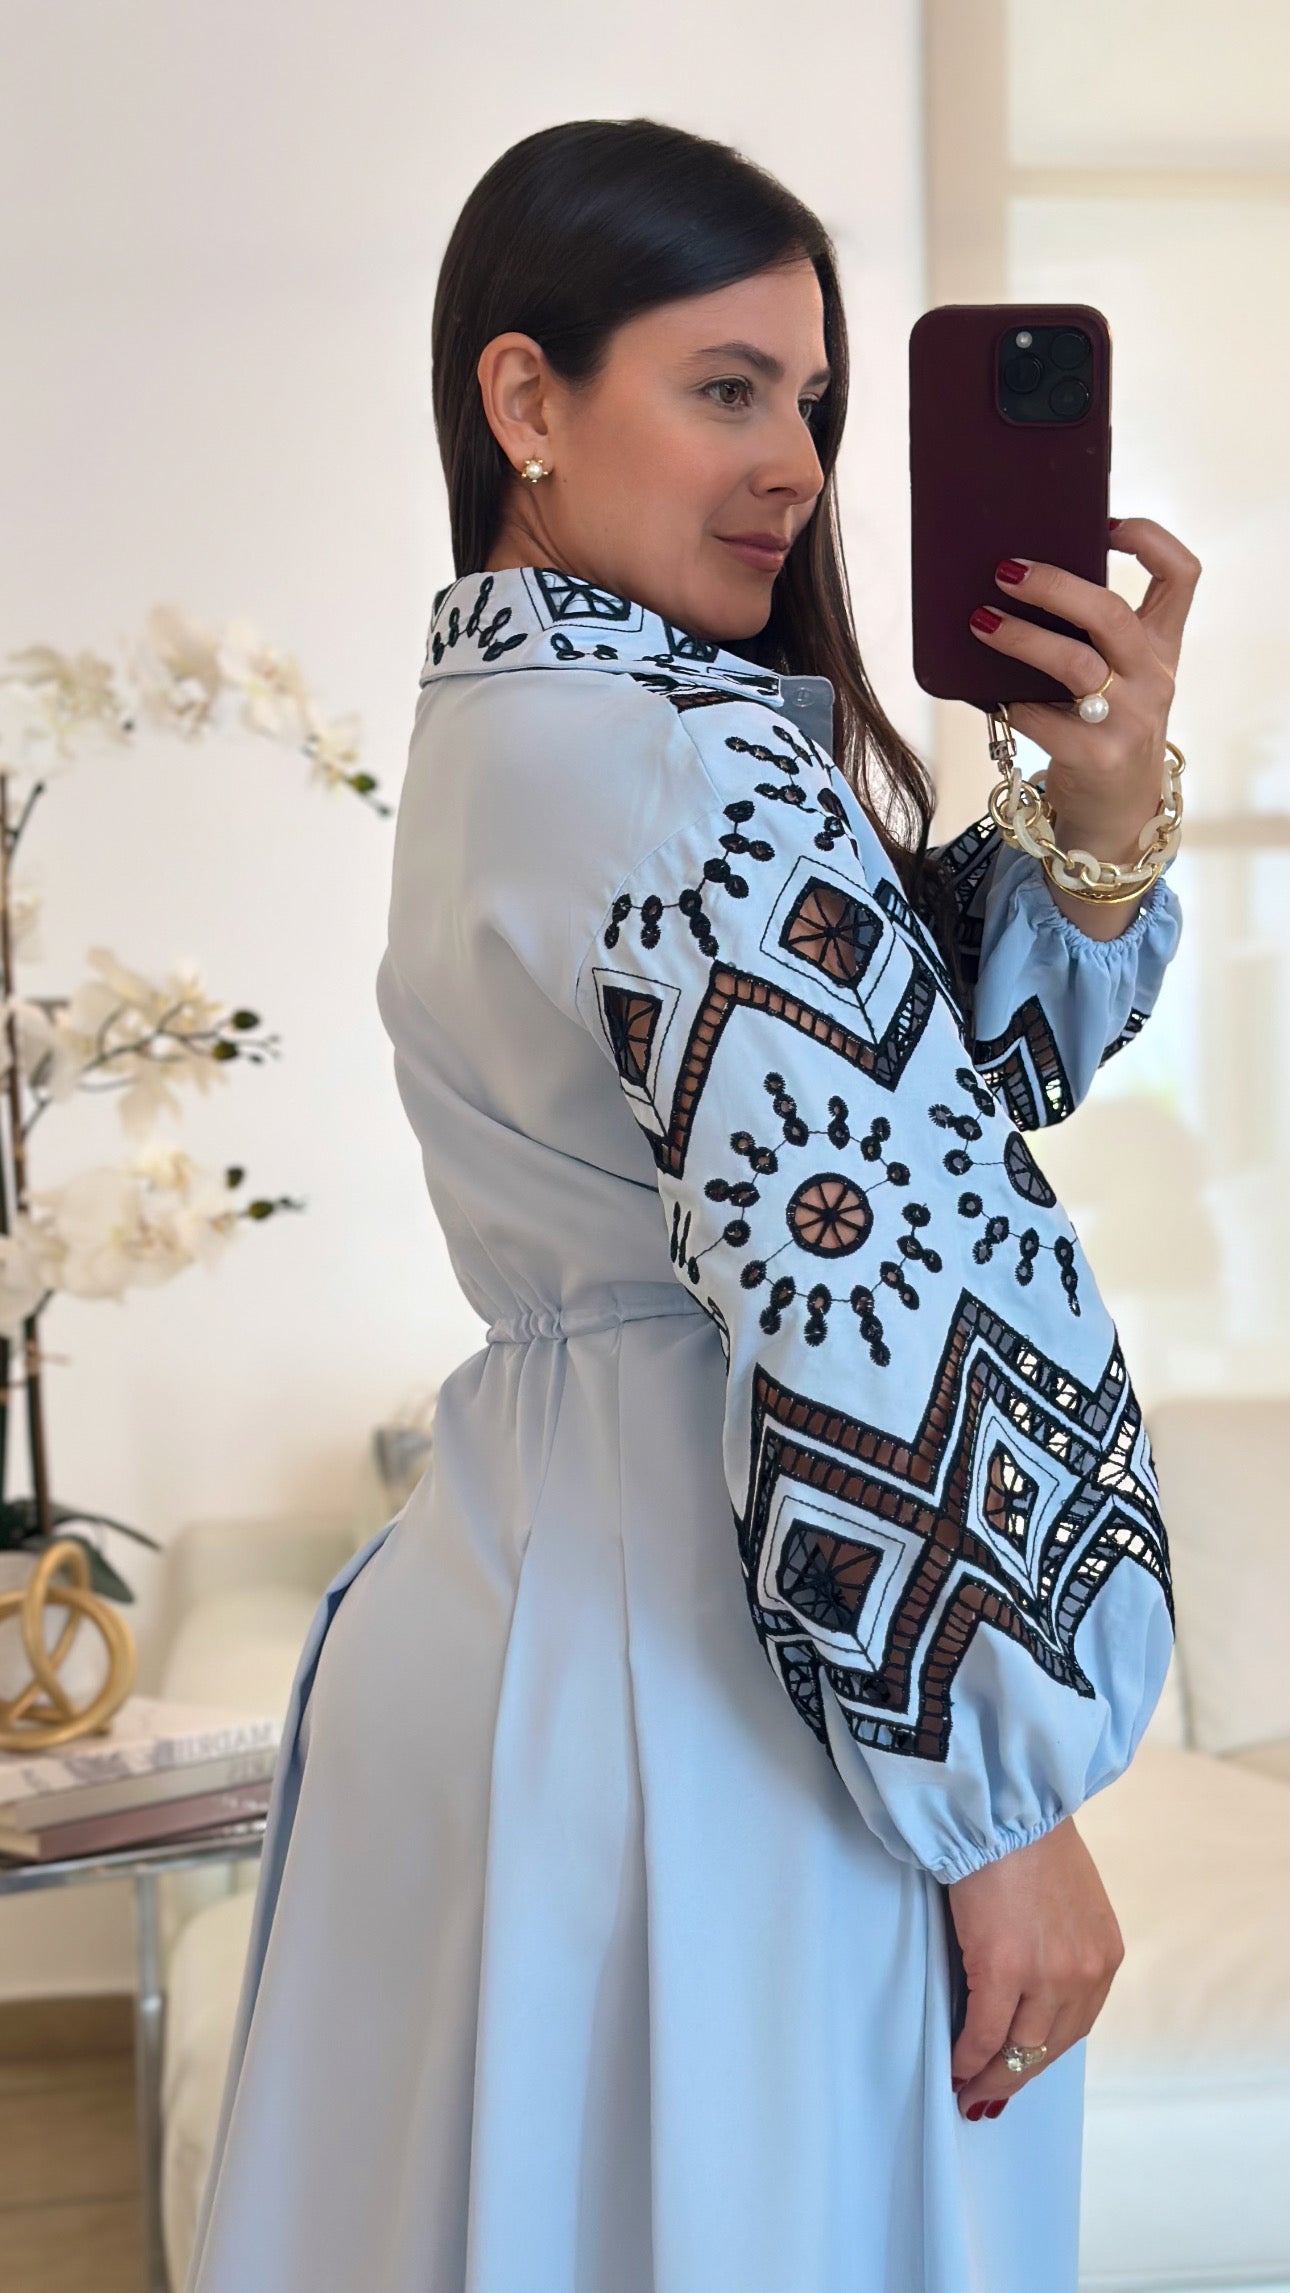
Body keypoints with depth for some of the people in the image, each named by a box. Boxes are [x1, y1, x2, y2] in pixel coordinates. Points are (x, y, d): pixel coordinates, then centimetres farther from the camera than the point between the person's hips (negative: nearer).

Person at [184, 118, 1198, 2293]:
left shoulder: (487, 723, 9)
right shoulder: (701, 770, -21)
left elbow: (930, 1066, 8)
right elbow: (880, 1325, -25)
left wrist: (1097, 823, -7)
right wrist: (1012, 1806, -17)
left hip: (499, 1604, 9)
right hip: (716, 1696, -9)